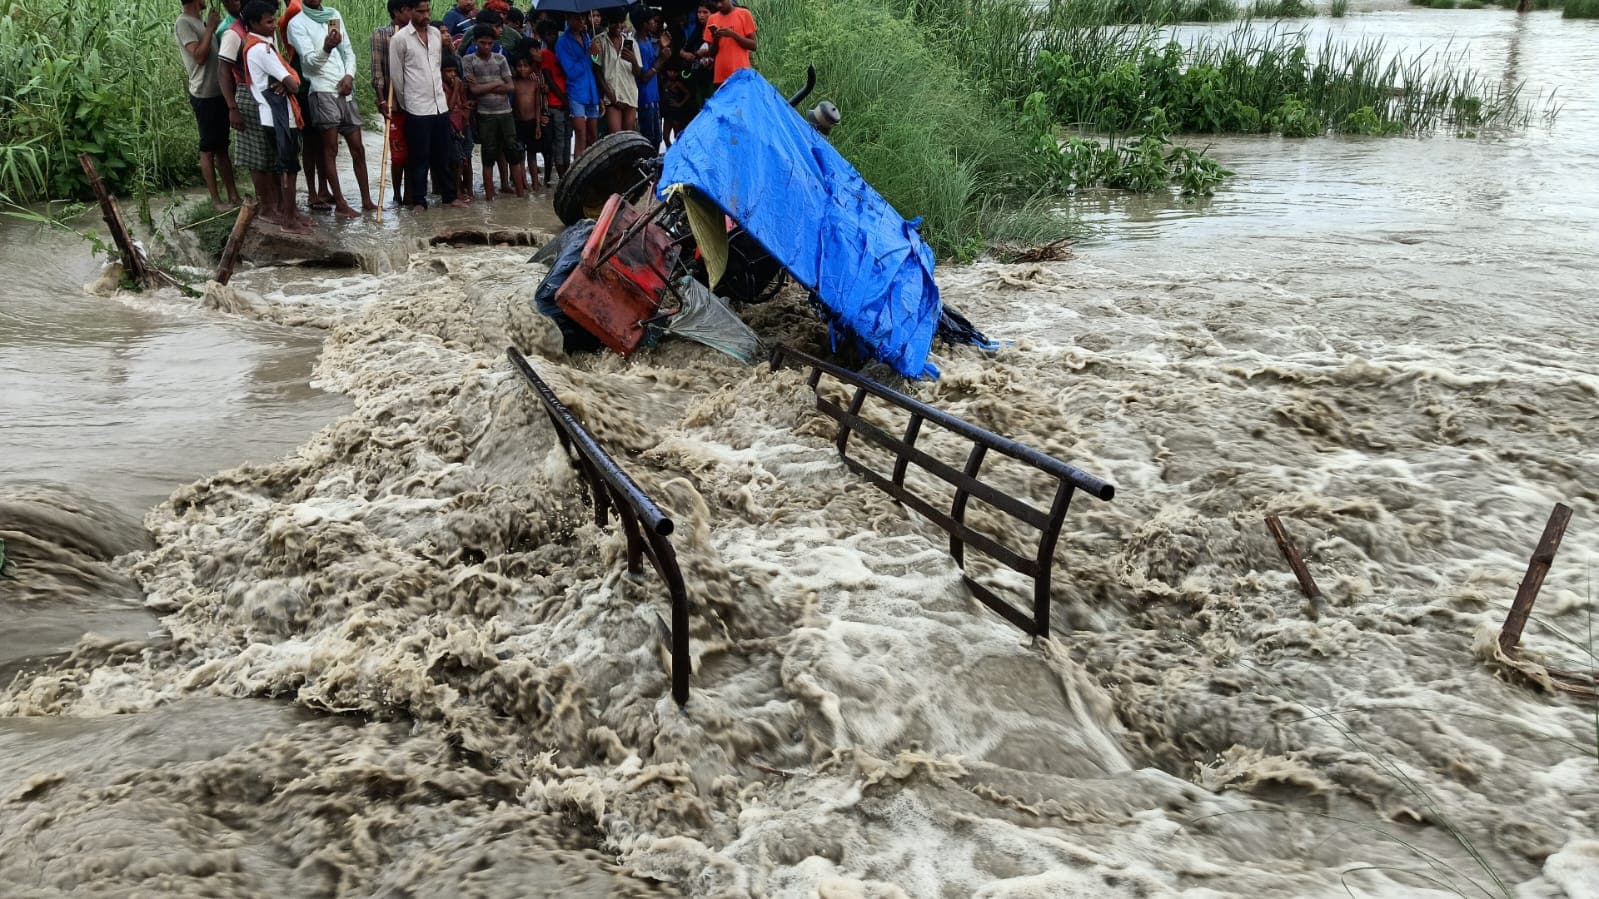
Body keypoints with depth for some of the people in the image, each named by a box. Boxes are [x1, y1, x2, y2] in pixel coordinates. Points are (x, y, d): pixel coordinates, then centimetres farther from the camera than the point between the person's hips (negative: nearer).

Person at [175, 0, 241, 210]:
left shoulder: (200, 22, 14)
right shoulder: (183, 23, -11)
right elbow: (199, 56, -20)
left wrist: (215, 27, 7)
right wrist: (210, 28, -14)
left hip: (218, 92, 9)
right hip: (203, 95, -9)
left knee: (222, 147, 12)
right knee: (208, 150, -2)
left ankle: (233, 195, 17)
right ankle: (216, 200, 4)